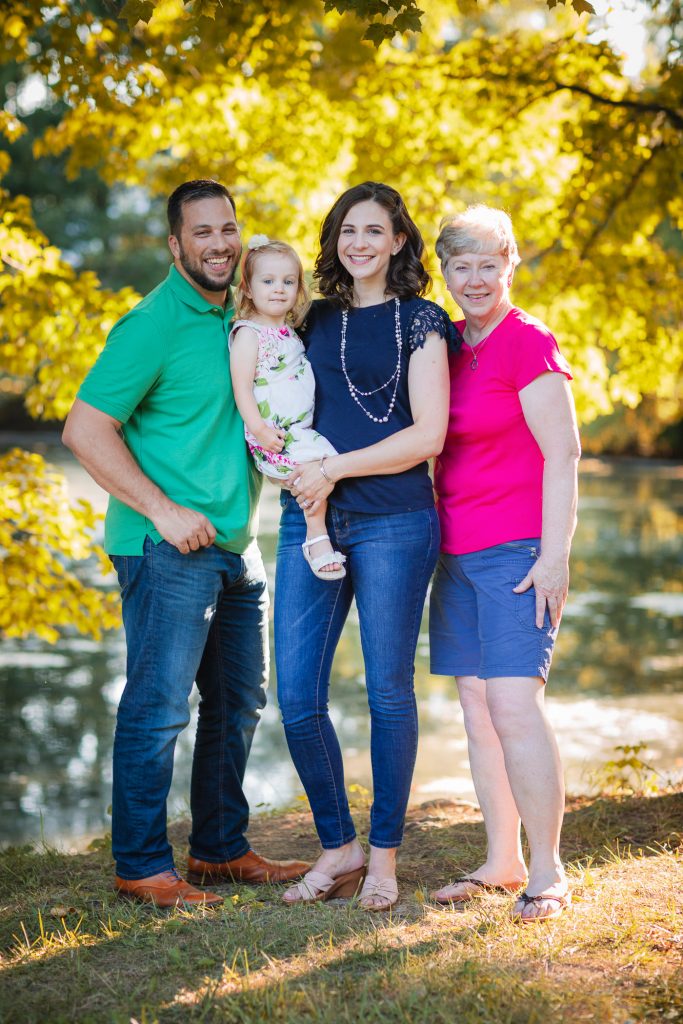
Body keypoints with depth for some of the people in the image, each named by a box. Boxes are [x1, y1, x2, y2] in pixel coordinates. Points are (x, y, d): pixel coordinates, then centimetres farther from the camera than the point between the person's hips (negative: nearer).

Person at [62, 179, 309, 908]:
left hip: (235, 545, 9)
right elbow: (85, 430, -17)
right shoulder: (154, 325, -12)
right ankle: (140, 867, 7)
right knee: (159, 705, -4)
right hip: (166, 547, -8)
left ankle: (220, 849, 27)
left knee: (238, 703, 14)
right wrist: (164, 511, -18)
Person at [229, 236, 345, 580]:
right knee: (317, 462, -25)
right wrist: (258, 429, -24)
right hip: (273, 435, -9)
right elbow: (242, 386, -15)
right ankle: (317, 536, -16)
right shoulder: (248, 332, -7)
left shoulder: (289, 333, 18)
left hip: (301, 430, 9)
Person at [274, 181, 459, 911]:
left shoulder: (419, 320, 2)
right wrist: (300, 473, 4)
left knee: (388, 693, 2)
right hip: (310, 520, 5)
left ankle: (383, 856, 16)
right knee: (297, 698, 0)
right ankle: (337, 848, 17)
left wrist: (336, 468, -11)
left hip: (392, 521, -4)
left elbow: (428, 435, -6)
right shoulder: (317, 318, 17)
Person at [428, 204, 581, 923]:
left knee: (514, 704, -12)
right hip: (457, 552, 7)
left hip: (518, 551, -7)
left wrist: (554, 555, -17)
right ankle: (502, 862, 17)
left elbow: (563, 453, -12)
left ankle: (546, 872, -2)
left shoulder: (527, 343, -8)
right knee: (476, 707, 7)